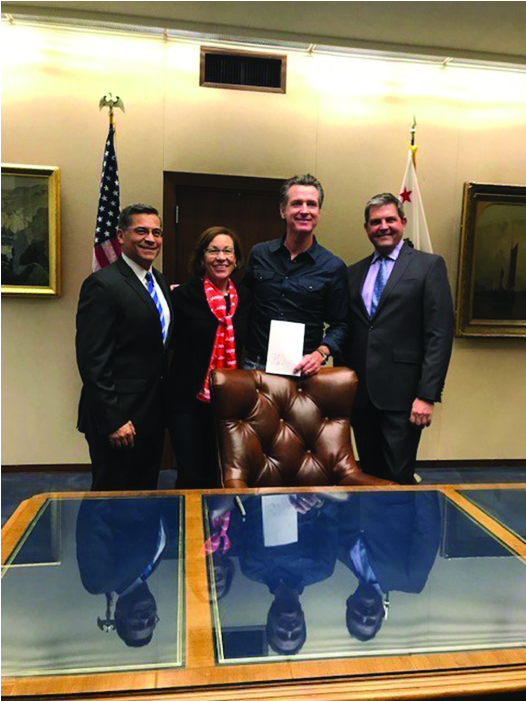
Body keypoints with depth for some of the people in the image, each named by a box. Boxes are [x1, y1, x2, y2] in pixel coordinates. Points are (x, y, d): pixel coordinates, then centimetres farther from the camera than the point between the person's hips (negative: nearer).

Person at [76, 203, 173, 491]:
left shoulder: (159, 282, 11)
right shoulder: (102, 284, -15)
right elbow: (92, 360, -18)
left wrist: (163, 406, 12)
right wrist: (113, 420, -19)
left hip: (153, 413, 8)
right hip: (118, 417, -8)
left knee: (146, 492, 18)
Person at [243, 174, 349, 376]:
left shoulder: (333, 267, -3)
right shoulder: (259, 254, 3)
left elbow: (339, 325, 1)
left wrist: (320, 354, -16)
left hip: (303, 370, -1)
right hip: (255, 366, 2)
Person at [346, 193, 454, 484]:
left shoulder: (429, 265, 0)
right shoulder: (354, 273, 14)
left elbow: (440, 336, -7)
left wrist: (427, 395, -13)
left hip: (401, 395, -4)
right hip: (360, 395, 5)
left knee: (398, 479, 0)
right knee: (369, 476, 14)